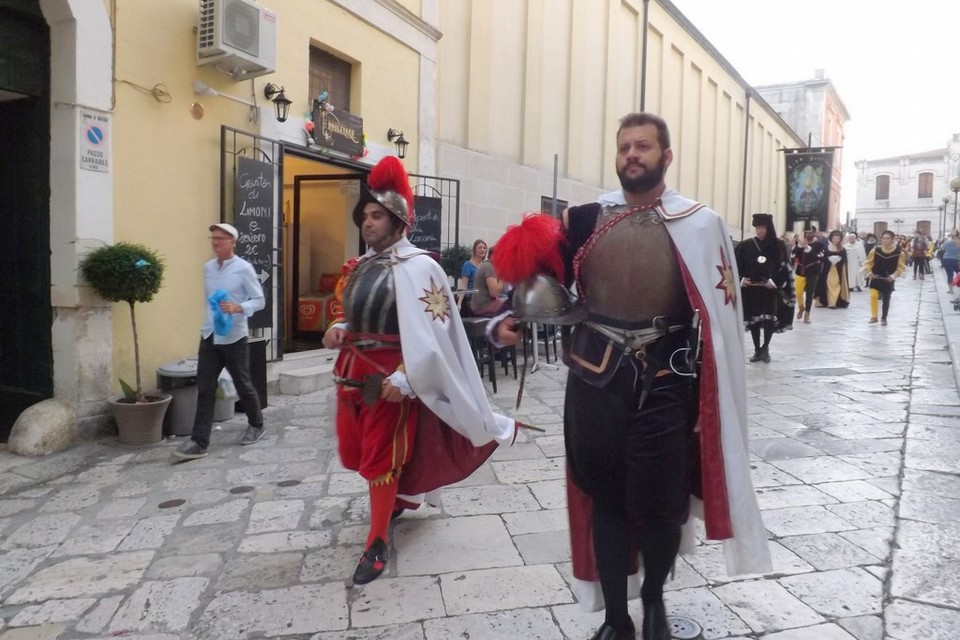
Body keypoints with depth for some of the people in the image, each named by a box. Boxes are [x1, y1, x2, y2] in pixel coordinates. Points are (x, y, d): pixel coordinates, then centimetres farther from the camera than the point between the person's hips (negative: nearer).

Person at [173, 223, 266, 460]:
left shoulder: (243, 268, -9)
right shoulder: (207, 268, 9)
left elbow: (259, 300, -9)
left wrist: (238, 308, -25)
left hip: (234, 337, -5)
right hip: (209, 336, 5)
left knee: (243, 385, 10)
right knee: (204, 389, 0)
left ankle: (256, 425, 33)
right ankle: (199, 443, 2)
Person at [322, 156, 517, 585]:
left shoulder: (417, 267, -14)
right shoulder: (361, 265, 11)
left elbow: (430, 332, -20)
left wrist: (404, 379, -24)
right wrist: (340, 329, 1)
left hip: (390, 376, -8)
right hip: (352, 371, 8)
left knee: (381, 456, 3)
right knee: (354, 451, 18)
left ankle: (377, 545, 21)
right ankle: (401, 496, 46)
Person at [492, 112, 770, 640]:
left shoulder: (699, 224, 0)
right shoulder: (585, 219, 5)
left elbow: (721, 315, 0)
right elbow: (544, 281, 7)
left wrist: (713, 396, -3)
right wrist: (508, 320, -13)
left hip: (666, 384, -1)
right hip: (595, 381, 2)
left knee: (660, 502, 9)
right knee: (604, 499, 11)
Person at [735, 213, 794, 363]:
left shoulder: (779, 245, 1)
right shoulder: (746, 245, 3)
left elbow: (785, 267, 0)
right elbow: (737, 265, 6)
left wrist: (775, 282, -13)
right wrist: (741, 279, -9)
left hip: (771, 289, -1)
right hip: (750, 288, 1)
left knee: (770, 319, -5)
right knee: (753, 318, 4)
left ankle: (765, 348, 13)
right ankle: (757, 350, 15)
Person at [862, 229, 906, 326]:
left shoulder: (899, 253, -10)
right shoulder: (876, 251, -7)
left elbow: (901, 267, -1)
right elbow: (868, 263, 5)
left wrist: (893, 276, -12)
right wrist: (869, 273, -6)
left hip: (888, 280, 0)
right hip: (875, 278, 0)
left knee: (886, 300, 6)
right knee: (873, 296, -15)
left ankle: (883, 318, 23)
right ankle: (874, 317, -2)